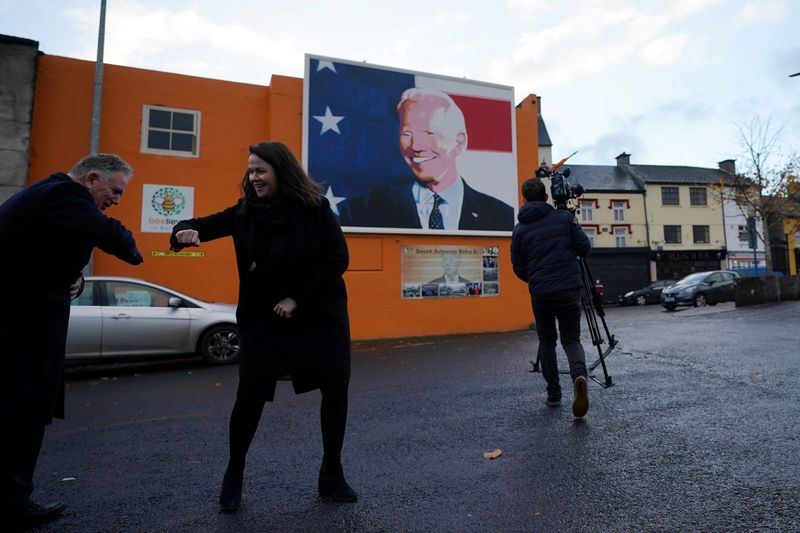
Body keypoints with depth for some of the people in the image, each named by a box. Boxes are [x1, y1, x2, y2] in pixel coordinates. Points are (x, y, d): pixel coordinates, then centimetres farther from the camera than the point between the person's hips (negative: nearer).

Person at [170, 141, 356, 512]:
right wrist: (187, 230, -20)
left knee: (335, 388, 4)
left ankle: (332, 474, 25)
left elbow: (338, 259, -10)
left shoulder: (314, 209, -8)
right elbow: (205, 225, 5)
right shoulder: (245, 212, 0)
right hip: (263, 318, 1)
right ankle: (234, 475, 27)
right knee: (250, 395, 0)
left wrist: (298, 299, -14)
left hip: (319, 314, 0)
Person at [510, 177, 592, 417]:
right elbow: (584, 248, 0)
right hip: (569, 289, 0)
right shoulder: (565, 217, 3)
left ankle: (554, 394, 18)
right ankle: (579, 374, -18)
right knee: (571, 339, 11)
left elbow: (519, 269, 6)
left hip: (540, 292, 0)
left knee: (547, 341, 17)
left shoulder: (520, 229, 4)